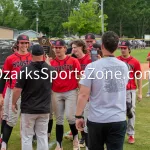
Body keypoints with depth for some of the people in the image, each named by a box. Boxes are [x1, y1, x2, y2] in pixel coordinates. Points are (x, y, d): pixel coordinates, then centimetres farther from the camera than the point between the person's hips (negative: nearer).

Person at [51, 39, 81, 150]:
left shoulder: (73, 61, -3)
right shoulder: (51, 63, 5)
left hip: (71, 92, -3)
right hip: (56, 93, 3)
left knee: (70, 117, -10)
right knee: (59, 119, 9)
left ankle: (75, 137, 18)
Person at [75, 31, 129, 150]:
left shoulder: (92, 67, -10)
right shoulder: (124, 66, 3)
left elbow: (83, 95, -12)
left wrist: (79, 116, -2)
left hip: (96, 120, -2)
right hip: (118, 120, 2)